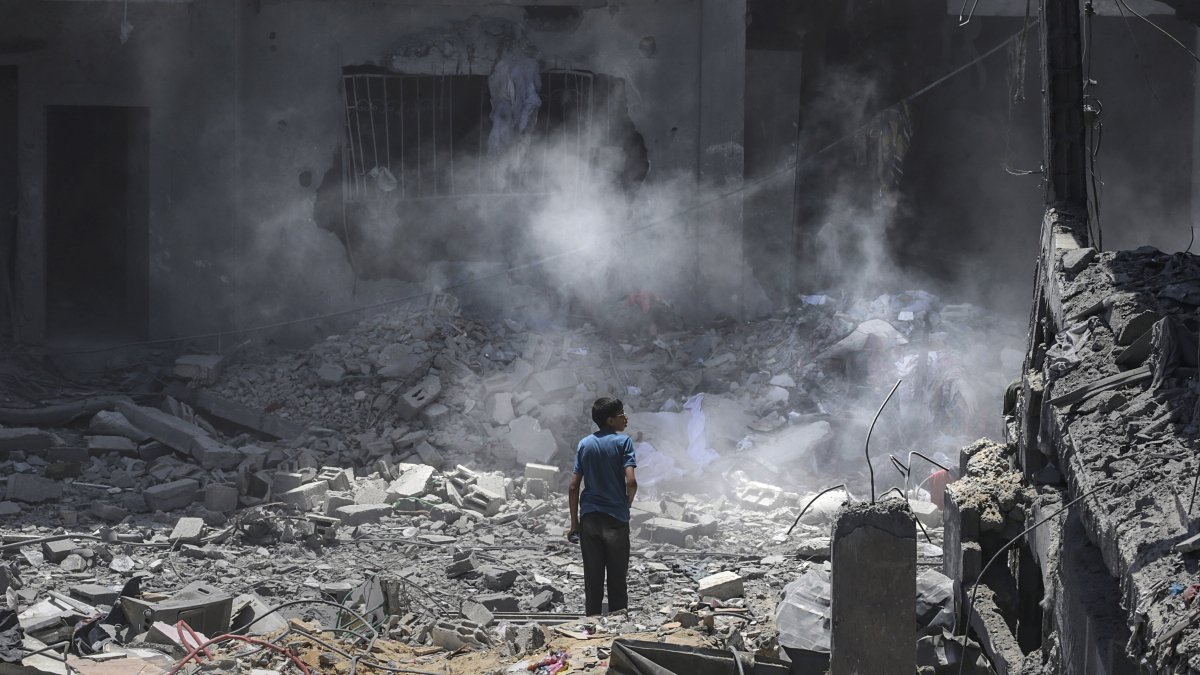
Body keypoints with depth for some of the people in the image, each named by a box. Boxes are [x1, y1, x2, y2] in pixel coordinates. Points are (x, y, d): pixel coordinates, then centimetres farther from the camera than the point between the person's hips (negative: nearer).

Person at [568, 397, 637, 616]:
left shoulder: (585, 444, 5)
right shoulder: (622, 441, -8)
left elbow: (574, 486, 3)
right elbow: (631, 481, -17)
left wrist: (574, 522, 9)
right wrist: (626, 505, 3)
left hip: (589, 517, 4)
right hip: (616, 518, -4)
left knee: (592, 578, 9)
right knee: (617, 578, 5)